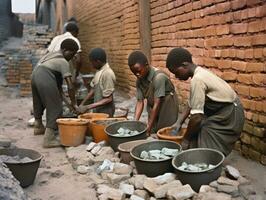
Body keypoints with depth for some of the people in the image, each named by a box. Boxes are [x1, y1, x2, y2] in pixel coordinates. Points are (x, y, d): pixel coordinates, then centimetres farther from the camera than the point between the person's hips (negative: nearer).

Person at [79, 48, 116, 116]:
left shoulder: (107, 73, -23)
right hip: (97, 110, 8)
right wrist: (82, 104, 5)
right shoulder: (99, 71, 4)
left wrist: (88, 107, -23)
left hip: (105, 112, -8)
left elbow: (108, 99, -23)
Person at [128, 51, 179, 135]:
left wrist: (149, 126, -28)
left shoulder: (158, 77, -29)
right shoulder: (139, 80, -8)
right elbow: (140, 102, -8)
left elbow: (157, 104, -28)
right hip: (153, 111, 6)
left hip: (167, 108, -6)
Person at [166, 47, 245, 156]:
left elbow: (196, 117, -26)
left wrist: (186, 139, -14)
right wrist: (178, 123, 6)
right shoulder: (200, 73, 3)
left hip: (229, 116, -9)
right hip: (221, 112, 9)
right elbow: (191, 104, 12)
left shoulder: (197, 80, -26)